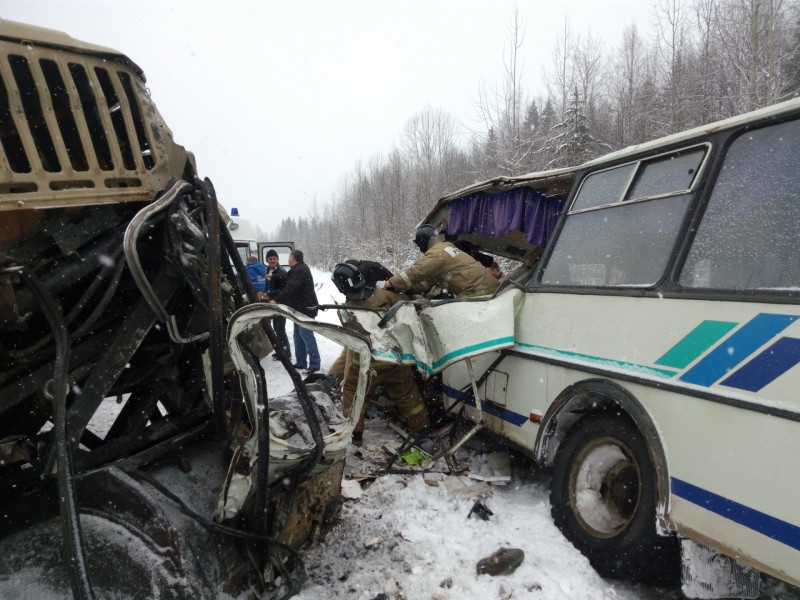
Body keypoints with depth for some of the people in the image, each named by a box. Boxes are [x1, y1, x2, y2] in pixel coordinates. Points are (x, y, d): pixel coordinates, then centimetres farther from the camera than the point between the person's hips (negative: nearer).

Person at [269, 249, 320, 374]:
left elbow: (291, 288, -27)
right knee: (298, 336, 13)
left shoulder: (300, 270, -15)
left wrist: (276, 300, -30)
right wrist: (272, 297, 25)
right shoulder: (299, 269, 19)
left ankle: (314, 364, -10)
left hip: (305, 308, -11)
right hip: (300, 308, 11)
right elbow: (289, 286, 25)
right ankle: (301, 362, 18)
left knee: (307, 336, -11)